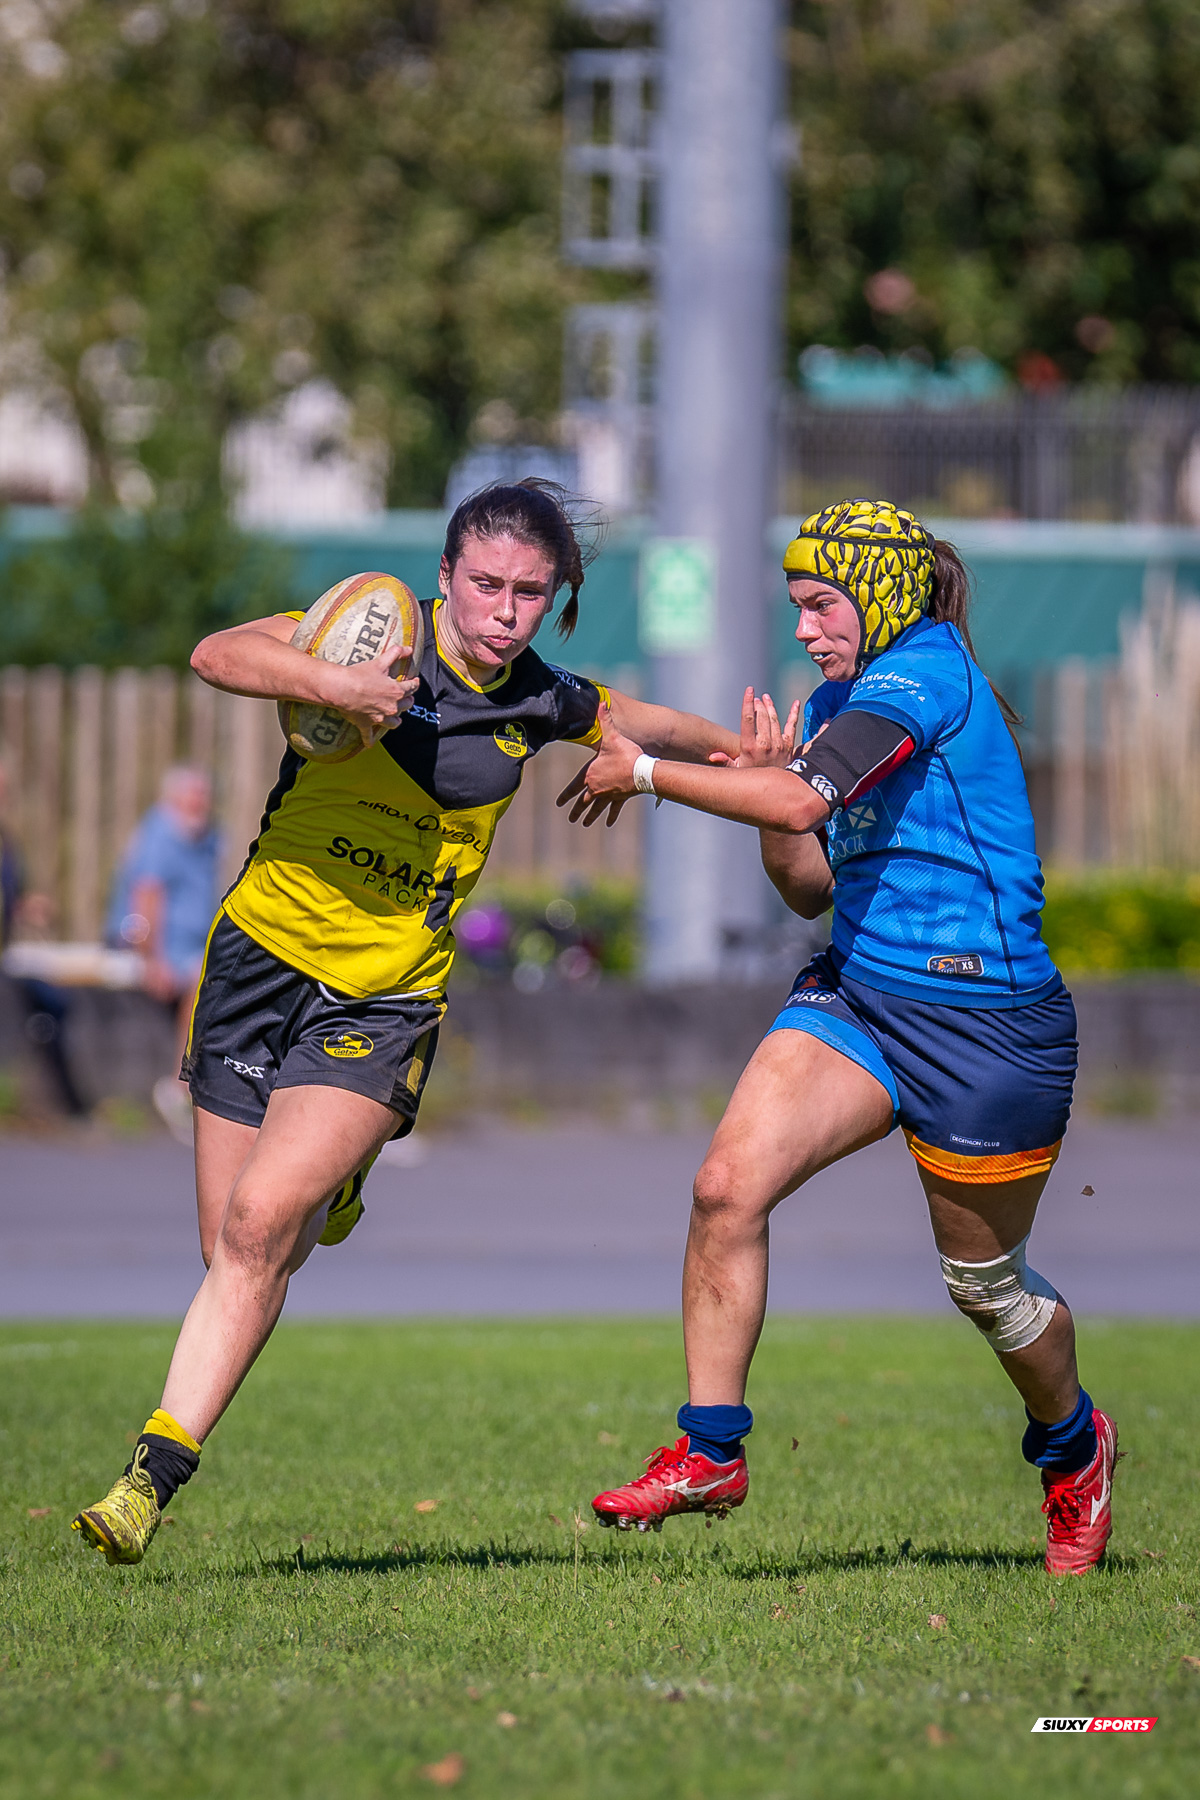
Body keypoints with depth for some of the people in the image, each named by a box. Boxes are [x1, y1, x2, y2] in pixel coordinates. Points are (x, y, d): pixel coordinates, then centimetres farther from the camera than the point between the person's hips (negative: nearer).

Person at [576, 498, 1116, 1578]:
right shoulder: (838, 702, 10)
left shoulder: (927, 674, -17)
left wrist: (646, 774, -18)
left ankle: (1074, 1448, 38)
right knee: (728, 1186, -14)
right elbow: (812, 887, 14)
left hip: (985, 1028, -7)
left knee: (985, 1284, 9)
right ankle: (710, 1453, -7)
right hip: (857, 994, 7)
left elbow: (801, 804, -29)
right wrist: (763, 772, -2)